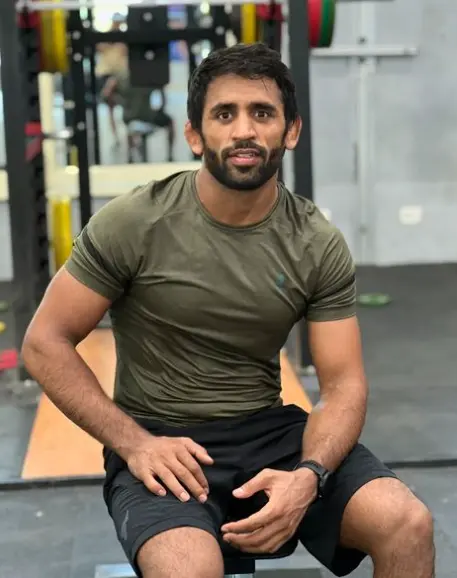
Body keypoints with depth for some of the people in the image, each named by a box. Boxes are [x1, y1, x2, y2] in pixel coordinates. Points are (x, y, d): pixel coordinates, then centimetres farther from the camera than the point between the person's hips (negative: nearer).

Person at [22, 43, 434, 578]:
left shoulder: (320, 246, -2)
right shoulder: (131, 224, -10)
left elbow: (343, 383, -3)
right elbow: (45, 343, -6)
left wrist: (308, 476, -23)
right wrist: (134, 443, -17)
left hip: (270, 430, 3)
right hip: (159, 439, -3)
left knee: (408, 524, -19)